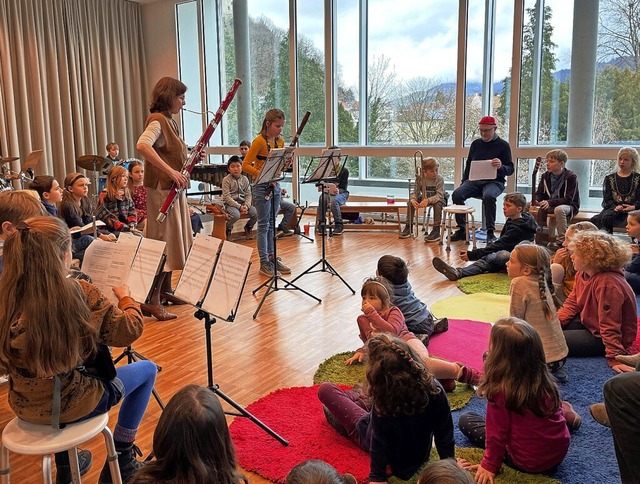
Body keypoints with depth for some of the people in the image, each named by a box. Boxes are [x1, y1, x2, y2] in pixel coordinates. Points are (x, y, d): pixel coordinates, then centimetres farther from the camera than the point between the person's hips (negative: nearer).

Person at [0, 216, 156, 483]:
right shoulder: (81, 294, -25)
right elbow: (130, 331, -13)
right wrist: (125, 297, 6)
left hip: (24, 407, 5)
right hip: (71, 406, -5)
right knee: (147, 369, 17)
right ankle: (120, 461, 24)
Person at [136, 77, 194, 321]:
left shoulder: (170, 121, 15)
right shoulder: (157, 120, -14)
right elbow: (142, 145, -33)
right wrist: (170, 171, -32)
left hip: (173, 189, 10)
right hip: (162, 190, -10)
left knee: (173, 241, 16)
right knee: (164, 243, -8)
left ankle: (166, 289, 30)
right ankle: (151, 301, -3)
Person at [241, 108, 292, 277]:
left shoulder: (280, 141, 7)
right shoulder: (259, 141, -13)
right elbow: (245, 165, -15)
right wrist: (261, 174, -25)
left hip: (275, 185, 7)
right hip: (262, 187, -7)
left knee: (272, 224, 13)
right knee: (264, 225, -1)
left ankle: (272, 258, 21)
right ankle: (264, 263, 5)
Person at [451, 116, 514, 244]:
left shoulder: (503, 145, 4)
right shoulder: (476, 144, 15)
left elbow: (510, 170, 1)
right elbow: (468, 165, 21)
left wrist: (501, 167, -23)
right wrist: (464, 183, 8)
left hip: (494, 181, -4)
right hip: (474, 180, 4)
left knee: (488, 196, -38)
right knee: (457, 194, -25)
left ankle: (490, 232, -27)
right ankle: (461, 230, -17)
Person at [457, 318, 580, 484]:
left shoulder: (500, 390, -27)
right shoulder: (542, 377, -10)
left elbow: (497, 432, -17)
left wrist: (490, 465, -4)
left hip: (528, 462, -6)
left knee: (465, 420, 5)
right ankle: (564, 413, 26)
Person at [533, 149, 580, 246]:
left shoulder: (571, 177, -15)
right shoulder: (546, 176, 3)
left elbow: (569, 199, -21)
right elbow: (540, 193, 6)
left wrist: (550, 202, -33)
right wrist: (535, 200, -20)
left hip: (569, 206, -6)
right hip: (550, 204, 6)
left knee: (559, 209, -38)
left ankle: (561, 242, -32)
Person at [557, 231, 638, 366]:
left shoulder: (608, 284, -32)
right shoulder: (582, 274, -3)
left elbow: (610, 327, -31)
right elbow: (571, 304, 2)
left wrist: (615, 358, -29)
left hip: (602, 338, -9)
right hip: (588, 322, 9)